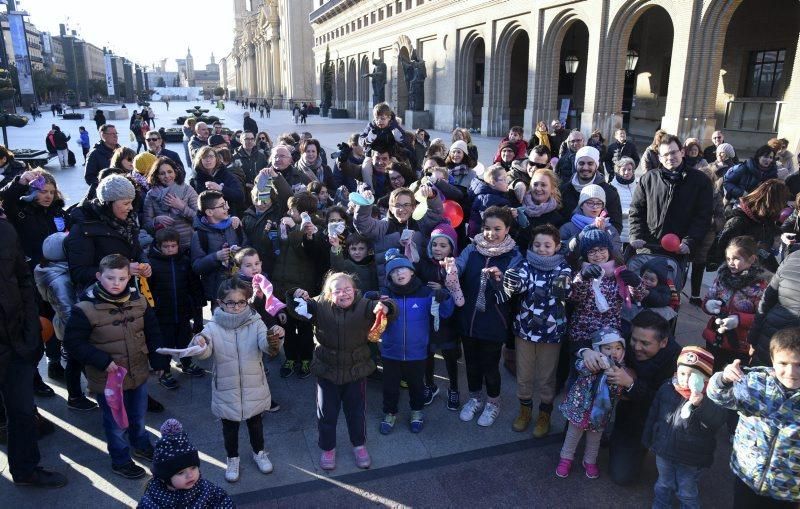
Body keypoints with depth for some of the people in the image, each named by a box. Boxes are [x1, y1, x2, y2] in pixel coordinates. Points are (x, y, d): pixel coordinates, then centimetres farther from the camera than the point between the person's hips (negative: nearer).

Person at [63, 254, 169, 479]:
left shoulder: (138, 300, -4)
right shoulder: (85, 308, -19)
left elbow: (152, 332, 6)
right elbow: (73, 343, -14)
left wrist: (159, 361, 4)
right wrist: (103, 361, -22)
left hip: (139, 373, 5)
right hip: (107, 379, -4)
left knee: (139, 416, 24)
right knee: (116, 422, 12)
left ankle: (141, 445, 49)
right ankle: (121, 461, 33)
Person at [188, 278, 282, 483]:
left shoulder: (255, 323, -13)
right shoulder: (213, 328, -14)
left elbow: (265, 344, -29)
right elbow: (204, 352, -28)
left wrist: (274, 341, -54)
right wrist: (199, 345, -53)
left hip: (254, 388, 0)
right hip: (226, 391, 0)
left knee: (255, 423, 22)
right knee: (230, 427, 20)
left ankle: (259, 452, 47)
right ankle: (232, 458, 44)